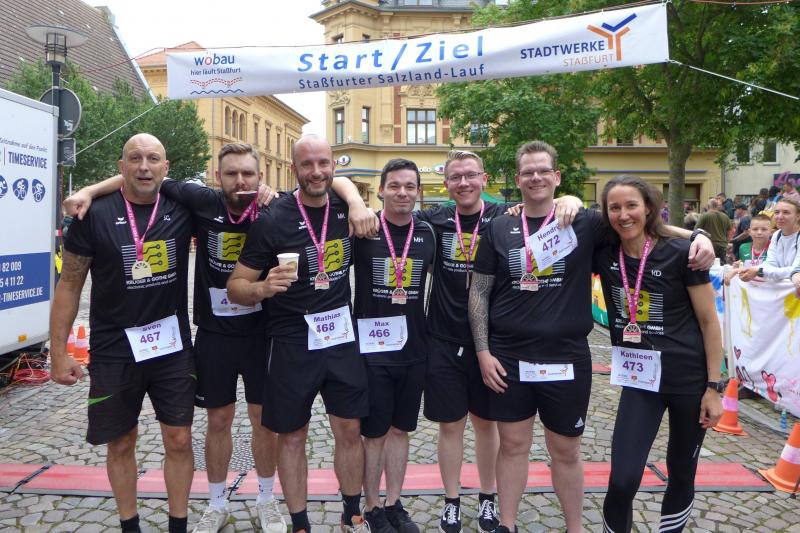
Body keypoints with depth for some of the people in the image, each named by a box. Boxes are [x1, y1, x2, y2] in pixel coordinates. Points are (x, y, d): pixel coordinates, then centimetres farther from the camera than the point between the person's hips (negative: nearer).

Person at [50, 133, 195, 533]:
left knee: (179, 440, 7)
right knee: (121, 443, 13)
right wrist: (58, 351, -3)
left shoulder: (182, 209, -2)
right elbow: (69, 284, -1)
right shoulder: (95, 214, -7)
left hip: (172, 346, 2)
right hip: (114, 351, -1)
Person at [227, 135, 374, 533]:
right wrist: (264, 288, -29)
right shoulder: (273, 220, -12)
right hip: (292, 344, -3)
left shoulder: (346, 209, 0)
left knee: (350, 430, 11)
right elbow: (235, 288, -10)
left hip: (342, 337, 4)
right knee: (292, 437, 10)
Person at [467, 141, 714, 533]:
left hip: (567, 358, 0)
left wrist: (696, 234, -15)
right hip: (509, 358, 1)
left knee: (566, 452, 13)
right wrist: (483, 352, -3)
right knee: (513, 445, 12)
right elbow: (479, 292, 2)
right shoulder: (499, 229, 1)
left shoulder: (585, 224, 0)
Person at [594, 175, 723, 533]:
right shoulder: (604, 254, -4)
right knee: (622, 481, -7)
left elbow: (709, 321, -7)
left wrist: (713, 387, -7)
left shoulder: (680, 253, -12)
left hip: (689, 378, -1)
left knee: (681, 475, 15)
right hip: (638, 378, 2)